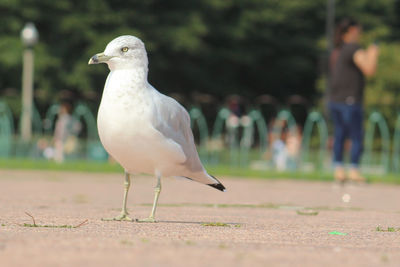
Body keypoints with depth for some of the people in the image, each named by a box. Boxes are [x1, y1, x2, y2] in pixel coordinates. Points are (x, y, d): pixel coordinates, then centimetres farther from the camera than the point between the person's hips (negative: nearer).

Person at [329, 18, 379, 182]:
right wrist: (373, 54, 1)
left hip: (334, 100, 8)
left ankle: (338, 169, 6)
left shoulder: (336, 51, 16)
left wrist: (367, 56, 26)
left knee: (339, 135, 10)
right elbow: (370, 70, -17)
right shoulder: (354, 48, -10)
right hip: (350, 100, -8)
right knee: (357, 137, -3)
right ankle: (354, 170, -8)